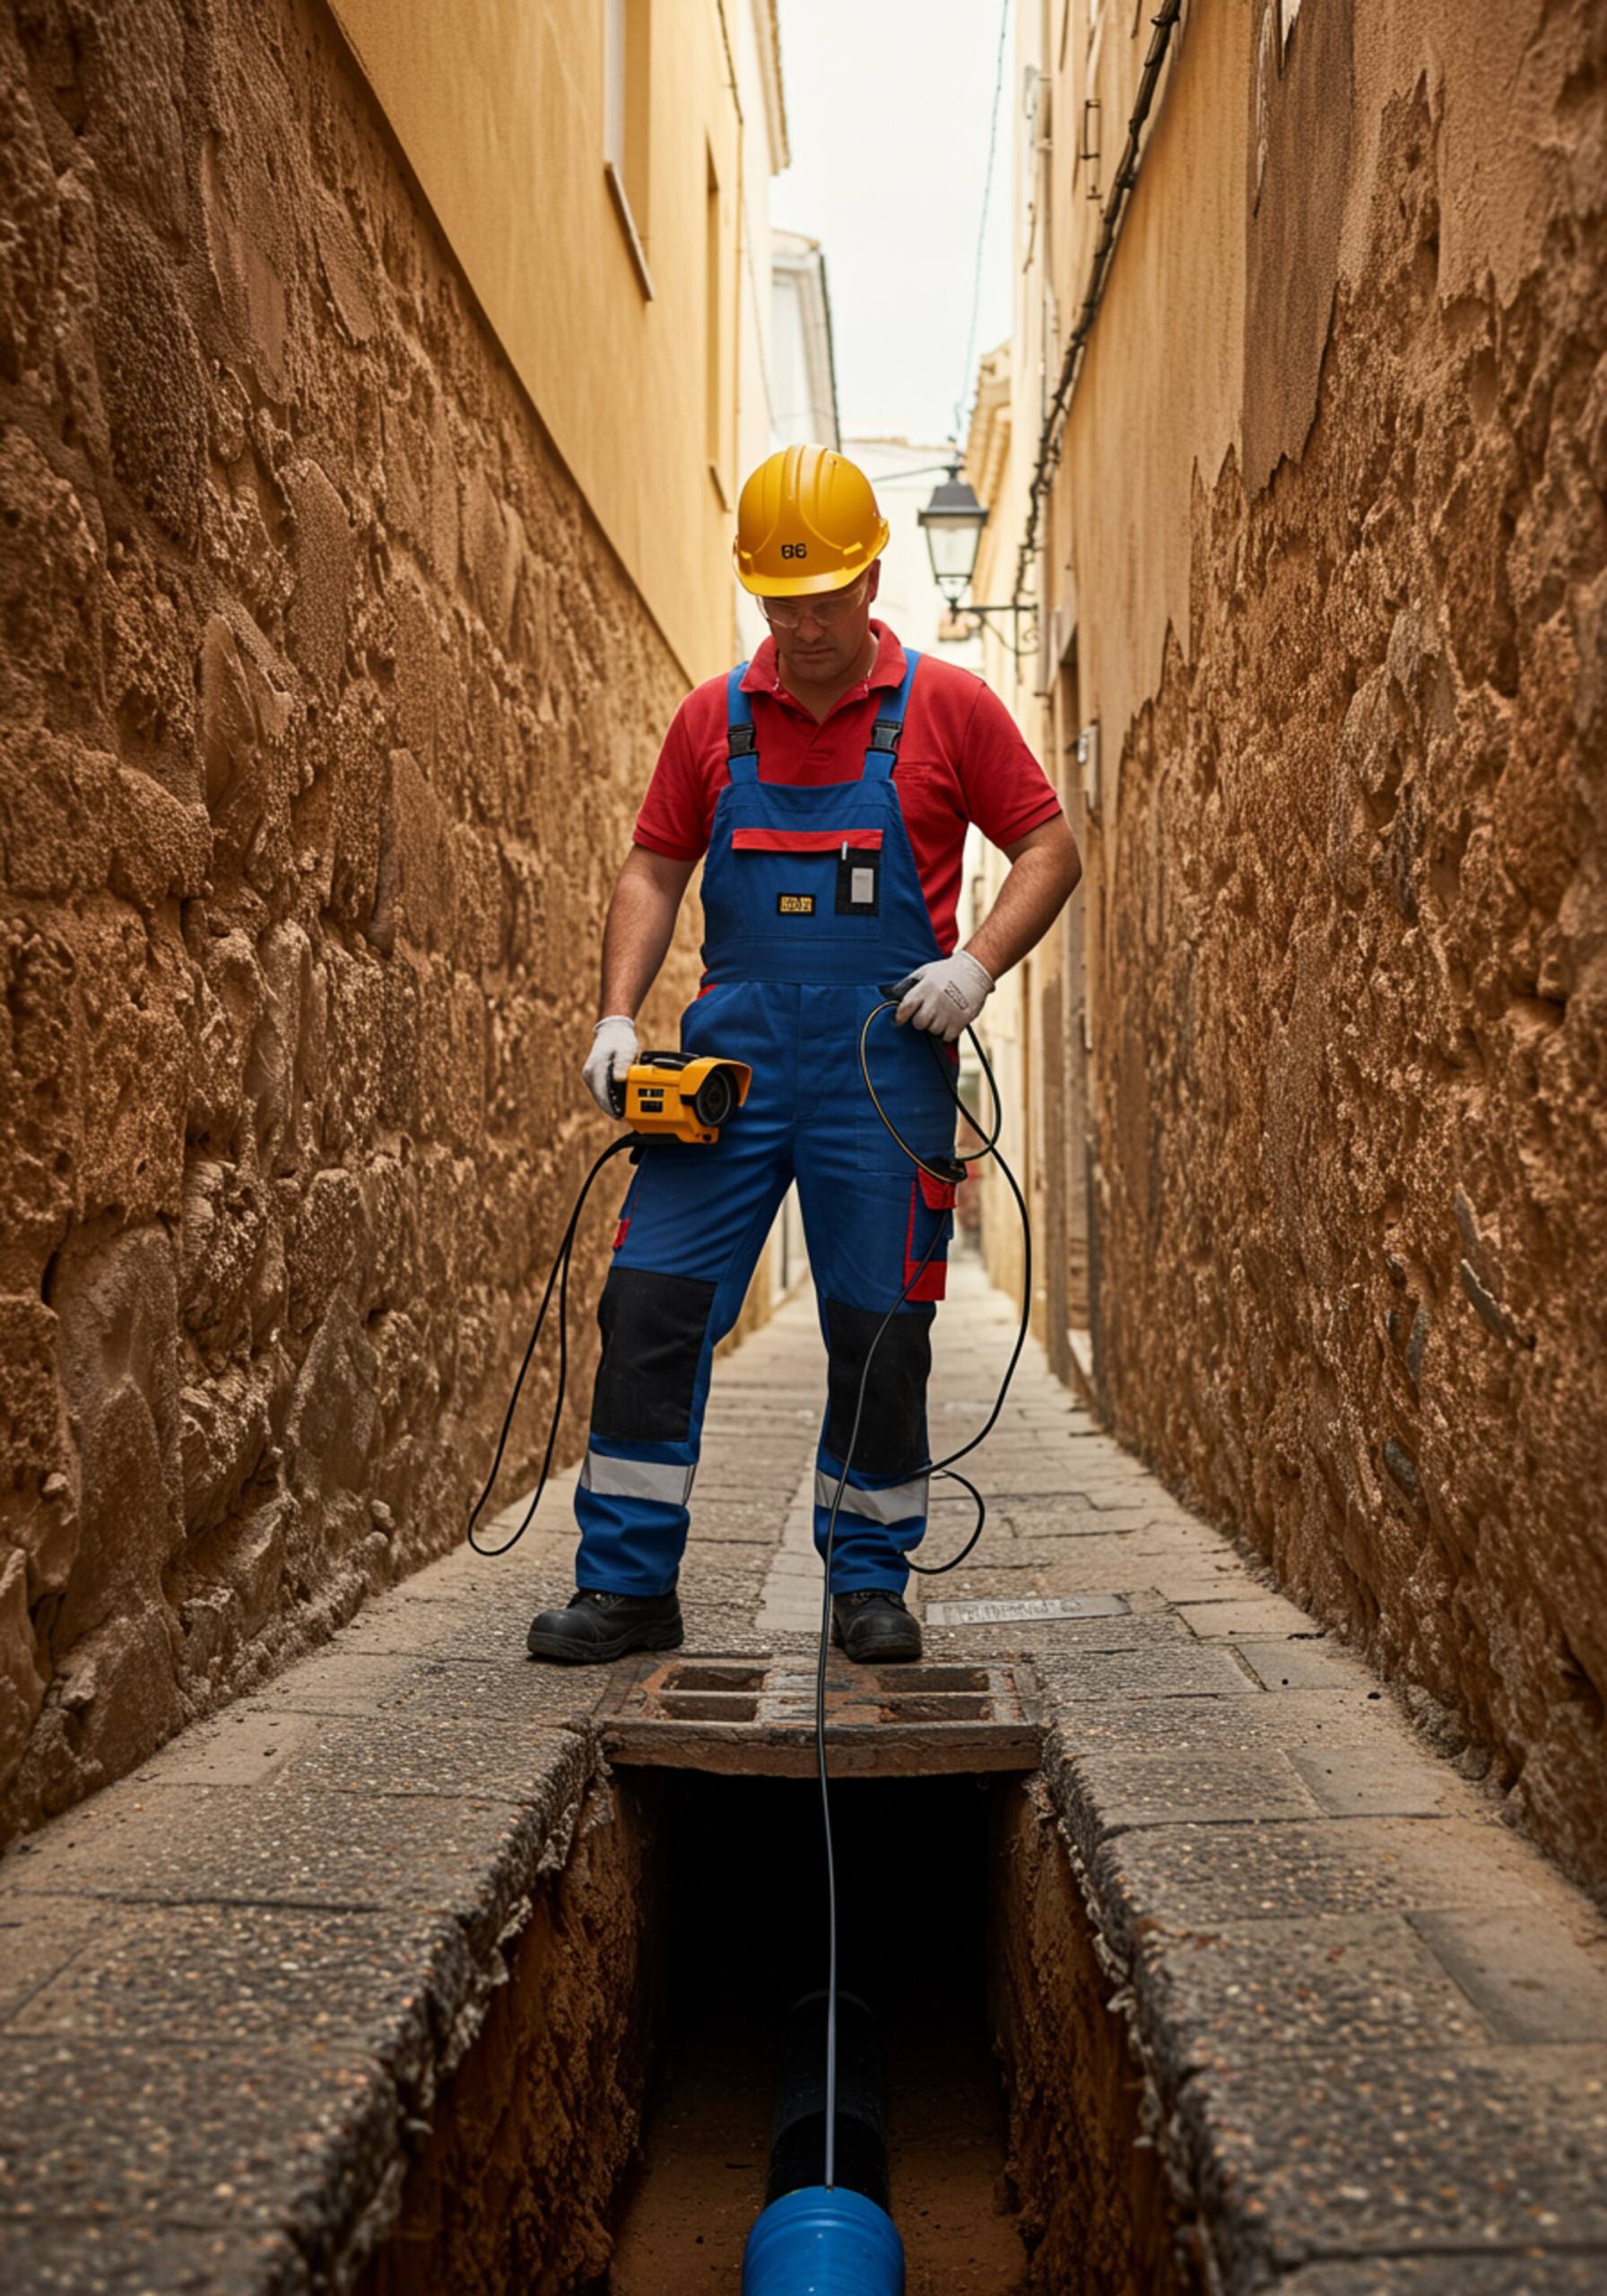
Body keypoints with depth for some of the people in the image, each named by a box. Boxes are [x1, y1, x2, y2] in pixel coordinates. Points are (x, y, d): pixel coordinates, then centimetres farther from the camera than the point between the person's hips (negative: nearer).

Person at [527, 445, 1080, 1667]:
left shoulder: (948, 707, 2)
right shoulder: (712, 717, 9)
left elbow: (1051, 847, 5)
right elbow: (652, 870, 11)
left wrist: (979, 962, -11)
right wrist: (619, 1015, -2)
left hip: (886, 1066, -2)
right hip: (730, 1059, 2)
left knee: (880, 1333, 3)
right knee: (651, 1303, -4)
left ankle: (871, 1587, 19)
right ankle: (627, 1586, 6)